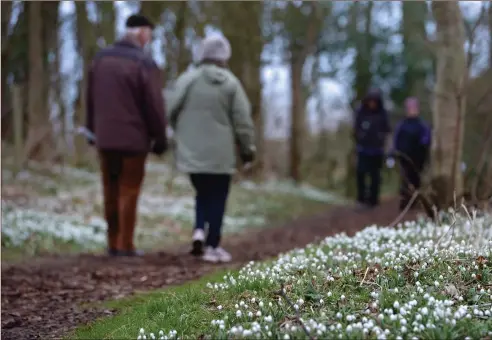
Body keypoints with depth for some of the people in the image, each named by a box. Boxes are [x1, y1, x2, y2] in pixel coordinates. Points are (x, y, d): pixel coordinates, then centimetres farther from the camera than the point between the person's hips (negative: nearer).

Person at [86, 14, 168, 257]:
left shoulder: (100, 58, 7)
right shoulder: (144, 63, -13)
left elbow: (91, 98, 14)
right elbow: (154, 105, -11)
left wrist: (93, 129, 22)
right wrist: (160, 138, -1)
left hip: (105, 138, 6)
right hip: (133, 138, -5)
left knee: (110, 191, 12)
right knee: (129, 191, 1)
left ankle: (113, 243, 17)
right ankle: (125, 245, 3)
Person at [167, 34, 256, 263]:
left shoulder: (186, 80, -2)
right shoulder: (230, 83, -5)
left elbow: (171, 112, -1)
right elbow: (242, 120, -5)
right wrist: (247, 149, 7)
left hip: (192, 152, 2)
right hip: (220, 154, -2)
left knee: (202, 194, 19)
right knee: (217, 198, 5)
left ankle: (199, 231, 0)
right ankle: (213, 246, 3)